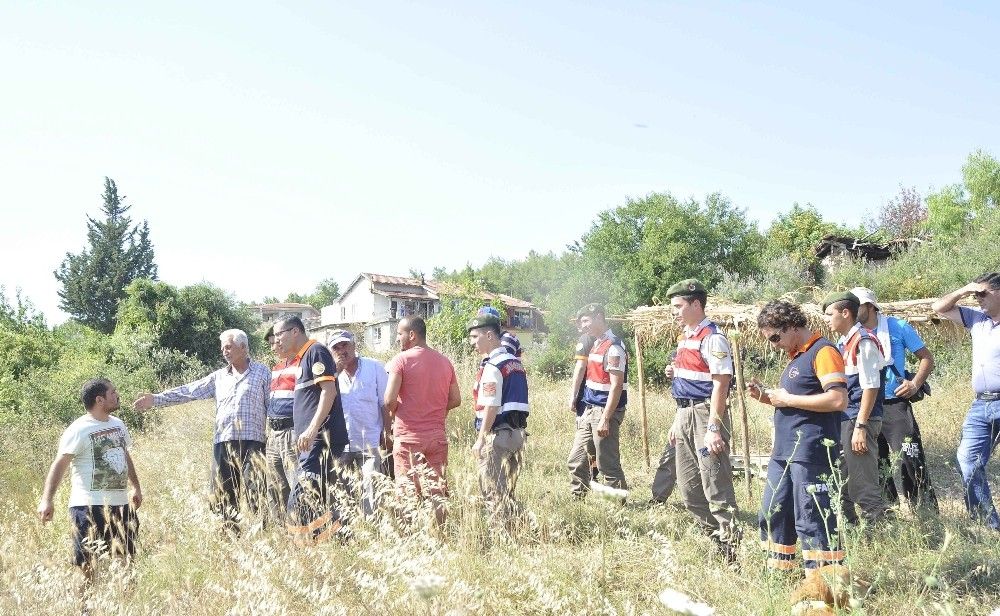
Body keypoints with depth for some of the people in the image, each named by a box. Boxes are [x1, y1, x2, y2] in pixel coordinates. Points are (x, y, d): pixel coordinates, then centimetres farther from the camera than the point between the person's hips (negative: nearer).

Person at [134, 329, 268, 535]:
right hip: (223, 443, 5)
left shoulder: (262, 373, 6)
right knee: (223, 497, 5)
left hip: (252, 442, -5)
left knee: (256, 495, -11)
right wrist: (156, 399, 7)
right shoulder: (219, 377, 18)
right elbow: (189, 391, 14)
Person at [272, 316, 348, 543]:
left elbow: (329, 390, -17)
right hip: (312, 441, 10)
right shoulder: (299, 359, 23)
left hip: (320, 438, -10)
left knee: (302, 499, -17)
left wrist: (312, 429, -23)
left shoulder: (316, 351, -5)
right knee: (319, 501, 9)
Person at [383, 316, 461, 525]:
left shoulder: (402, 359, -8)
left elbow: (390, 400, -15)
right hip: (437, 437, 5)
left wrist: (392, 413, 5)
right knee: (437, 493, 10)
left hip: (408, 437, -5)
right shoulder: (444, 361, 9)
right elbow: (455, 399, 12)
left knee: (409, 493, 1)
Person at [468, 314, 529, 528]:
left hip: (497, 434, -9)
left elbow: (491, 407, -18)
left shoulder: (493, 366, -14)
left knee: (493, 491, -1)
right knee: (507, 490, 16)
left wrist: (480, 440, -14)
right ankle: (512, 530, 21)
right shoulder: (515, 362, 12)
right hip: (518, 432, 9)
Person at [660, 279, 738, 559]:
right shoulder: (684, 337, 15)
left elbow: (720, 384, -20)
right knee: (688, 487, 15)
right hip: (685, 414, 10)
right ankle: (712, 536, 26)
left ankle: (729, 549, 0)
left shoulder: (712, 338, -14)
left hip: (706, 413, -10)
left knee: (715, 487, -7)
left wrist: (713, 428, -24)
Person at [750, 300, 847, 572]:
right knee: (772, 516, 15)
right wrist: (765, 396, 9)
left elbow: (838, 399, -22)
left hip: (811, 454, -10)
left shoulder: (823, 351, -11)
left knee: (813, 520, -6)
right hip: (783, 452, 10)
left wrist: (788, 399, -16)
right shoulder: (795, 356, 18)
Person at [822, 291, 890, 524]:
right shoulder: (842, 343, 15)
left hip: (859, 421, -10)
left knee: (863, 485, -7)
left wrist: (860, 426, -20)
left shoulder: (864, 341, -12)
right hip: (841, 421, 10)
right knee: (840, 482, 16)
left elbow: (870, 387, -17)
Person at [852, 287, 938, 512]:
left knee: (910, 461, -10)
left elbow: (926, 358, 3)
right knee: (875, 465, 12)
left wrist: (915, 384, -12)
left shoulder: (897, 327, -3)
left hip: (895, 406, -4)